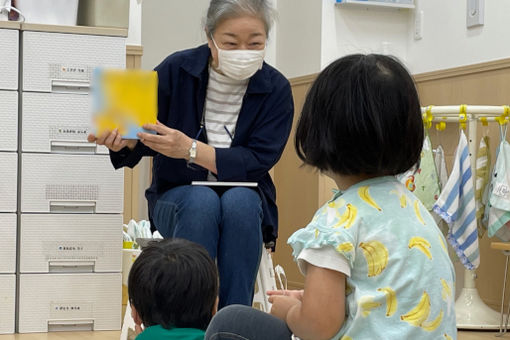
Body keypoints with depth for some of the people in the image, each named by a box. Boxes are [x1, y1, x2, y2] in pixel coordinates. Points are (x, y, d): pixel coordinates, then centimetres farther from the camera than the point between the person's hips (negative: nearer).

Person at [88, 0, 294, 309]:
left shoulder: (276, 89, -8)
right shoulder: (176, 69, -8)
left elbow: (257, 162, -17)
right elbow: (142, 141, -3)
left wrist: (190, 149, -32)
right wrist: (122, 141, -29)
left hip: (246, 204, 0)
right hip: (177, 199, 0)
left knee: (239, 200, -34)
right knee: (202, 200, -34)